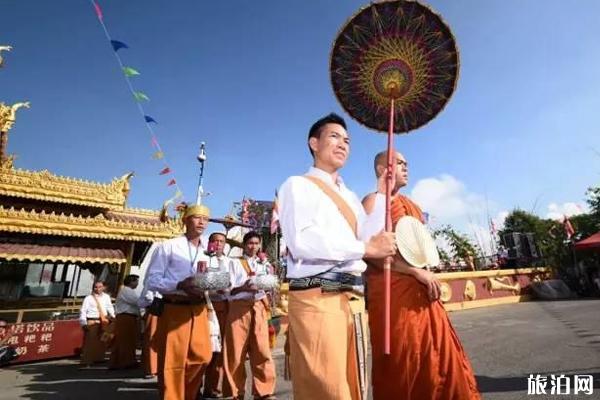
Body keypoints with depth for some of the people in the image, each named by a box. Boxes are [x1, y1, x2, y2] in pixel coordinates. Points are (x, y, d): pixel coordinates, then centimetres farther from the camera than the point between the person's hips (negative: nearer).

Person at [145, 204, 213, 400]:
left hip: (199, 309, 5)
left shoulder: (208, 251, 12)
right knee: (172, 361, 0)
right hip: (174, 309, -5)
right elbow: (151, 281, -7)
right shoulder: (168, 246, -3)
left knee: (202, 356, 9)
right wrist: (180, 285, -21)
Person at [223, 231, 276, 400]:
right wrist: (245, 287, -17)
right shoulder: (235, 263, 9)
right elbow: (229, 288, 0)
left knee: (262, 349, -3)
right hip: (239, 307, -2)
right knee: (237, 350, 3)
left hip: (259, 307, 2)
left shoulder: (263, 264, 19)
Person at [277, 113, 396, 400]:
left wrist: (382, 196, 8)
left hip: (354, 298, 8)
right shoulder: (298, 185, -1)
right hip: (316, 299, -7)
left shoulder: (350, 196, 22)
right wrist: (365, 247, -15)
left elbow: (370, 238, 12)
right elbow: (302, 242, -17)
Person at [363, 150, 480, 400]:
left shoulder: (410, 204, 20)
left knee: (439, 357, 12)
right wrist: (417, 271, -18)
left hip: (421, 293, 8)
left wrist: (427, 275, 8)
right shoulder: (374, 201, -6)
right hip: (393, 295, -8)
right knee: (402, 367, 1)